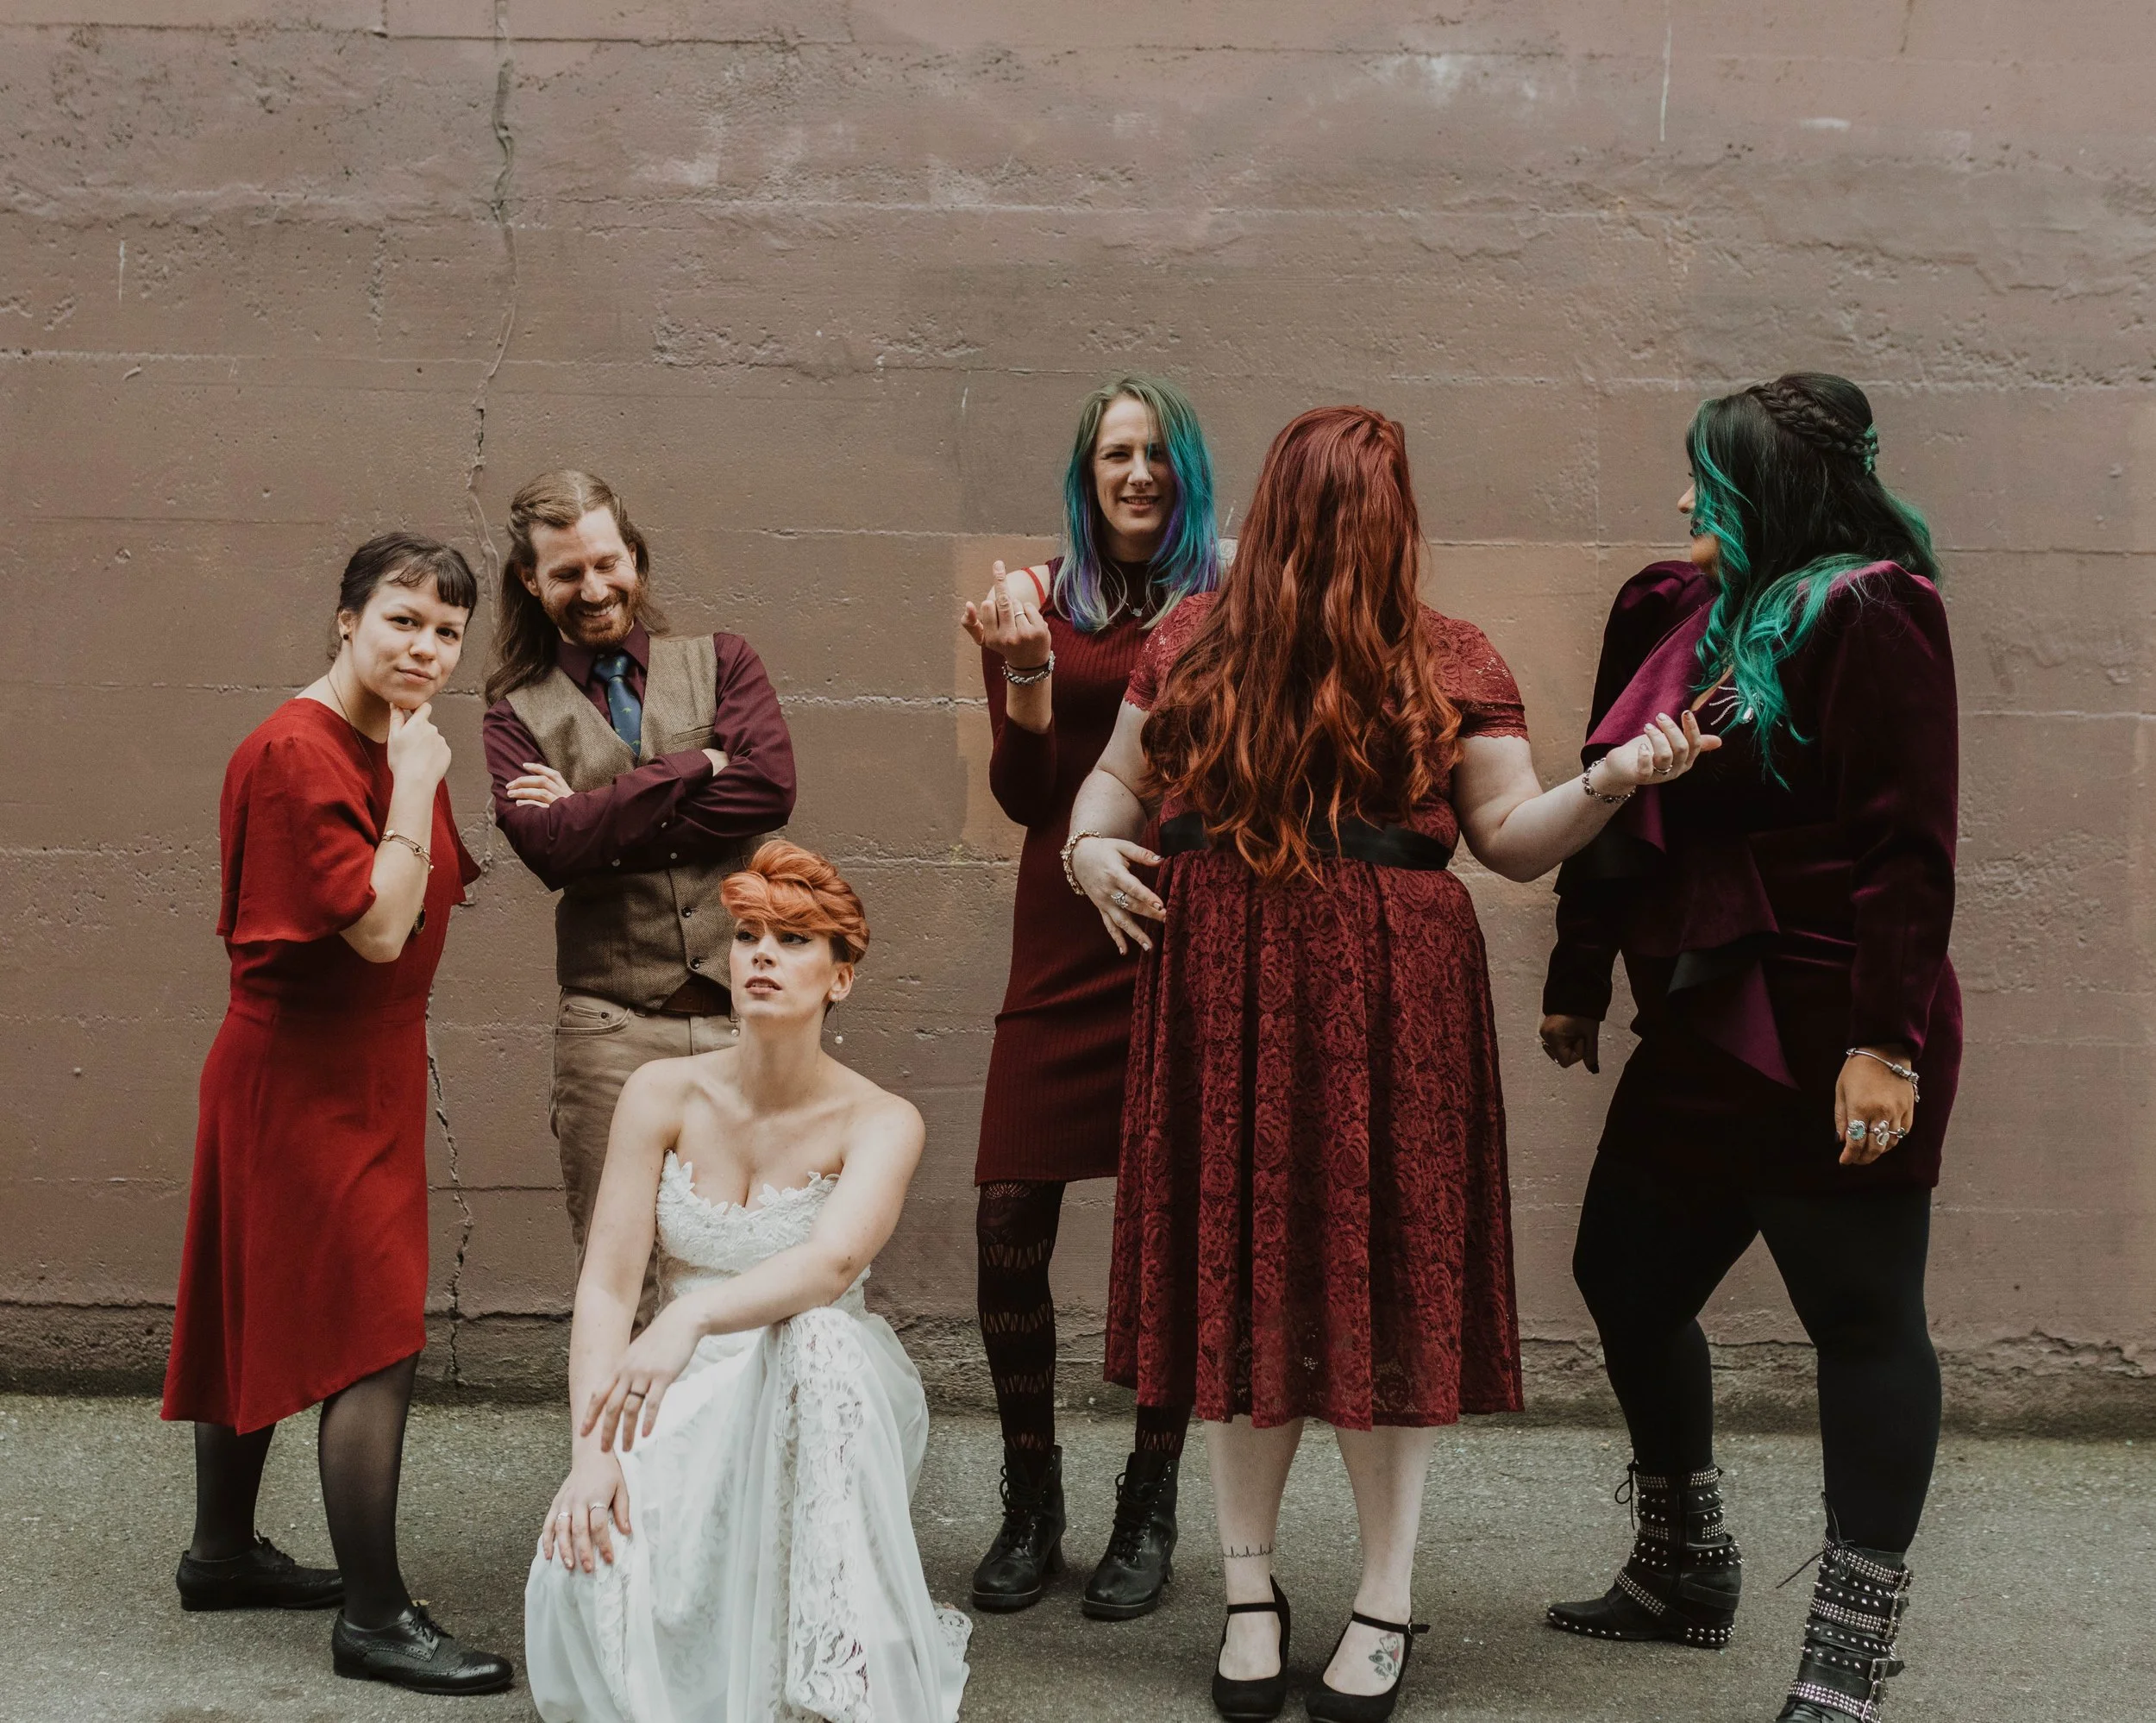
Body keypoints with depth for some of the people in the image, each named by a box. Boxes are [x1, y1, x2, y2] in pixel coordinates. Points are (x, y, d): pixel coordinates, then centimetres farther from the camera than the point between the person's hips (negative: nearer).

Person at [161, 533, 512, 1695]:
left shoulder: (395, 746, 9)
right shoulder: (297, 752, -20)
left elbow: (435, 894, 15)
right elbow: (380, 926, -23)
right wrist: (417, 786, -20)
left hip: (359, 1068, 10)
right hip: (309, 1075, -10)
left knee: (265, 1317, 19)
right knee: (376, 1338, -8)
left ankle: (222, 1554, 33)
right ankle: (374, 1620, -1)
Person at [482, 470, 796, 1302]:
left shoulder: (721, 662, 13)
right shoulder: (519, 713, 11)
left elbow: (768, 787, -6)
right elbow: (549, 846, -8)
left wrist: (600, 821, -5)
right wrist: (696, 767, -7)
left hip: (745, 1010, 0)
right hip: (612, 1023, 0)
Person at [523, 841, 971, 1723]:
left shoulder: (880, 1121, -9)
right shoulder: (663, 1095, -3)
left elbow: (834, 1260, -30)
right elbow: (605, 1285, -9)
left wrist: (692, 1318, -47)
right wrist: (592, 1451, -25)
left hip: (822, 1411, -1)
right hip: (685, 1411, 1)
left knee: (813, 1334, -38)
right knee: (584, 1570, -30)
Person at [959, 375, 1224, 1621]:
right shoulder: (1042, 603, 8)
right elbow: (1024, 793, 2)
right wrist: (1026, 675, -13)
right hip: (1065, 942, 2)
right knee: (1010, 1222, -2)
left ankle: (1150, 1511, 17)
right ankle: (1031, 1505, 15)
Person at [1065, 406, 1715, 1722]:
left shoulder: (1448, 664, 5)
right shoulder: (1193, 644, 9)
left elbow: (1511, 837, 1)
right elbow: (1118, 778, 19)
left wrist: (1607, 784, -16)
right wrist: (1090, 847, -1)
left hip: (1387, 1008, -2)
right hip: (1226, 1006, 2)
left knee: (1384, 1278, 0)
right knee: (1242, 1277, 5)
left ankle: (1387, 1604, 13)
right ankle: (1251, 1588, 19)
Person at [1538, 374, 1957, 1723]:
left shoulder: (1868, 615, -11)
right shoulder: (1687, 615, 12)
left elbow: (1909, 847, -17)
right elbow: (1616, 808, 16)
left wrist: (1885, 1041, -22)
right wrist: (1581, 985, 18)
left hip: (1826, 1037, -9)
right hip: (1703, 1025, 9)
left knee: (1864, 1314, 1)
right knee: (1626, 1277, 16)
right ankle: (1685, 1572, 34)